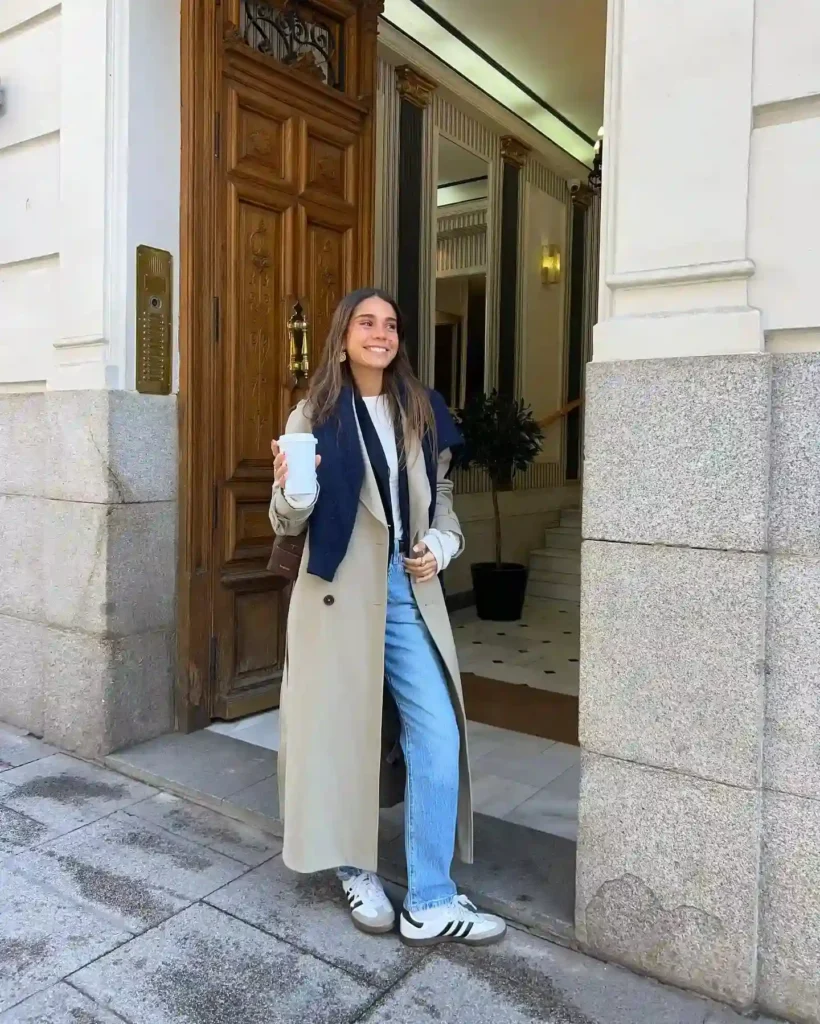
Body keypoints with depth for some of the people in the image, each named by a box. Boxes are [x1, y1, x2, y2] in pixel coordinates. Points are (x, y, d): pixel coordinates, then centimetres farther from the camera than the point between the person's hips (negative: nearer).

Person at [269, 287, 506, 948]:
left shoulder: (422, 412, 8)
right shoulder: (315, 415, -1)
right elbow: (286, 524, 0)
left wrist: (440, 546, -2)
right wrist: (291, 489, -22)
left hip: (410, 593, 3)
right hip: (341, 593, -3)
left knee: (439, 737, -2)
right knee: (345, 732, 9)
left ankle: (430, 903, 12)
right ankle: (358, 871, 32)